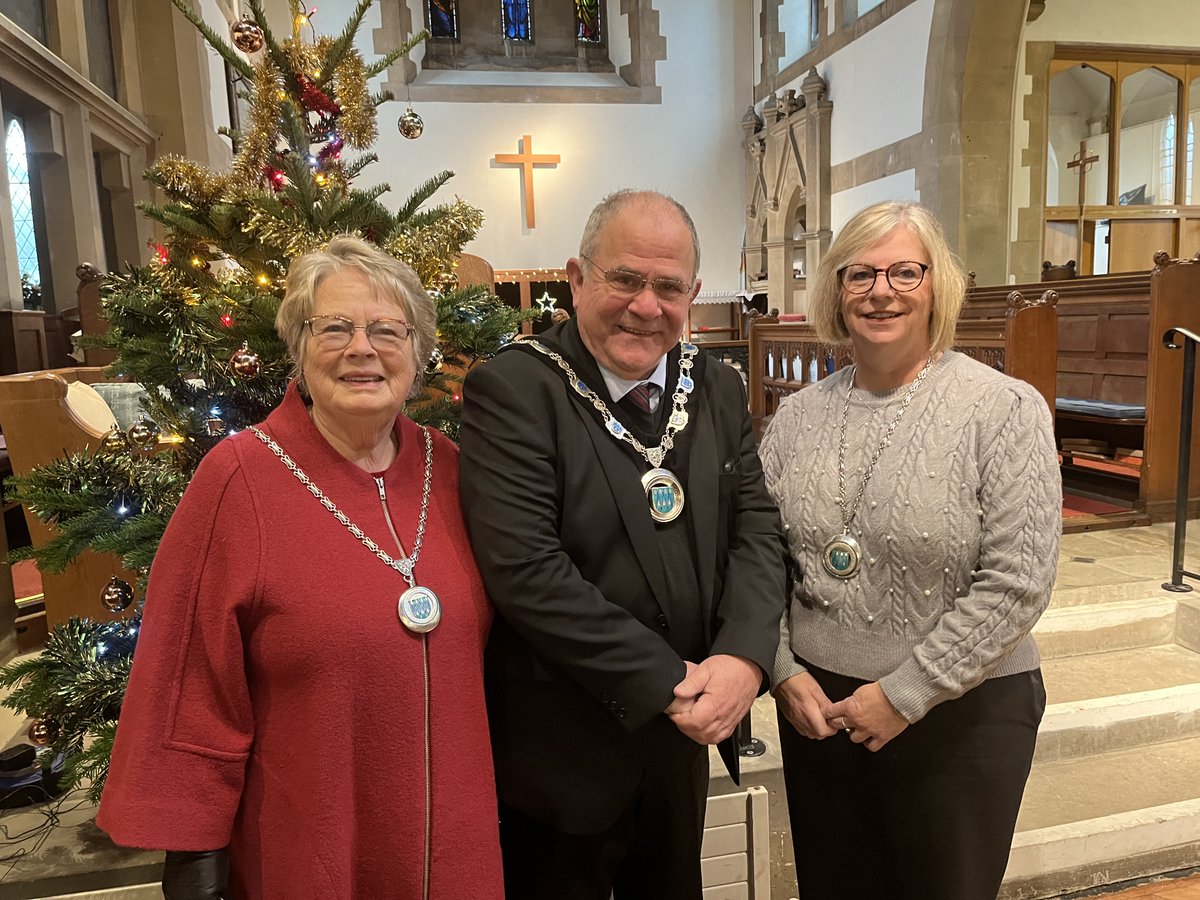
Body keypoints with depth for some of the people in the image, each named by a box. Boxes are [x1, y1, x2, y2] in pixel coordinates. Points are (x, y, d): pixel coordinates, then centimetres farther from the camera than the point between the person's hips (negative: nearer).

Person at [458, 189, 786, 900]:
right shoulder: (513, 390, -17)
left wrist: (744, 657, -17)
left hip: (685, 739, 6)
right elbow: (524, 569, -25)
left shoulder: (718, 389, 3)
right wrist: (666, 681, -21)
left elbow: (757, 528, 0)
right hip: (560, 754, -5)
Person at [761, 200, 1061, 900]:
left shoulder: (1006, 408, -11)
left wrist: (907, 693, -15)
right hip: (815, 707, 3)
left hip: (961, 712, -3)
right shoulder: (799, 416, 0)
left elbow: (1018, 581, -15)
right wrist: (783, 671, -7)